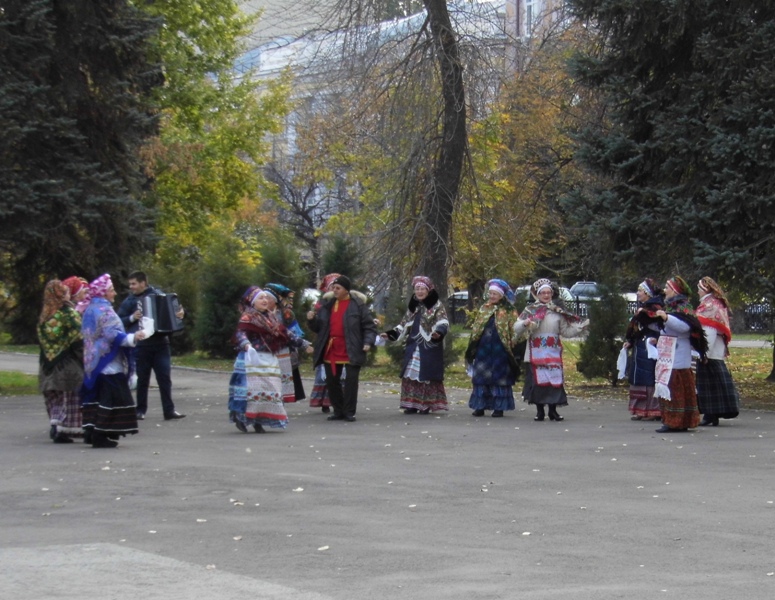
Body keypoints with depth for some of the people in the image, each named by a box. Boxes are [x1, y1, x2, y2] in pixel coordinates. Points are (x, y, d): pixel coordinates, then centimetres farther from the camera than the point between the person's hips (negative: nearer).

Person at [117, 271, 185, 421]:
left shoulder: (158, 294, 6)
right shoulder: (130, 300, 6)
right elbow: (119, 320, 5)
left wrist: (181, 313, -11)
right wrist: (132, 318, -12)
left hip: (160, 343, 0)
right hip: (140, 345, 0)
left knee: (165, 378, -2)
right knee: (142, 380, 6)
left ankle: (169, 410, 0)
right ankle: (140, 410, 16)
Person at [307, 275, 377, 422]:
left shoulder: (358, 305, -2)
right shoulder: (327, 305, 12)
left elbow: (369, 326, -1)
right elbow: (318, 327, 15)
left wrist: (368, 342, -16)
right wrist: (312, 320, -6)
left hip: (351, 352, -5)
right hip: (331, 351, 5)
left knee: (351, 380, -4)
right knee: (331, 381, 7)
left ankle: (349, 412, 3)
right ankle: (338, 411, 17)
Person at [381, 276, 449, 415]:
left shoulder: (437, 305, -2)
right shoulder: (413, 306, 16)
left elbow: (443, 323, -15)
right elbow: (404, 324, 20)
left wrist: (439, 332, -37)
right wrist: (390, 334, 8)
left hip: (430, 347, -6)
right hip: (413, 346, 6)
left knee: (427, 374, -6)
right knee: (411, 374, 4)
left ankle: (426, 404, 1)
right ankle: (412, 404, 9)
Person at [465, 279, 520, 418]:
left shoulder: (508, 311, 1)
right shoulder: (483, 309, 13)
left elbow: (513, 331, -1)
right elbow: (476, 328, 16)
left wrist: (511, 346, -9)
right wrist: (473, 346, 12)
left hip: (500, 349, -4)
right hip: (483, 348, 4)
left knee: (499, 377, 0)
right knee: (481, 376, 4)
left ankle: (499, 407, 5)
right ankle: (480, 406, 9)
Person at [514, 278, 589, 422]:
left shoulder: (558, 312, 9)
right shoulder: (530, 310, 3)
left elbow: (566, 331, 10)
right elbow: (516, 329, -2)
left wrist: (581, 327, -3)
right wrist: (524, 324, -23)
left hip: (553, 353, 2)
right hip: (536, 353, -1)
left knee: (554, 380, -2)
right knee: (538, 380, -2)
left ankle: (553, 411, 5)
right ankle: (539, 411, 7)